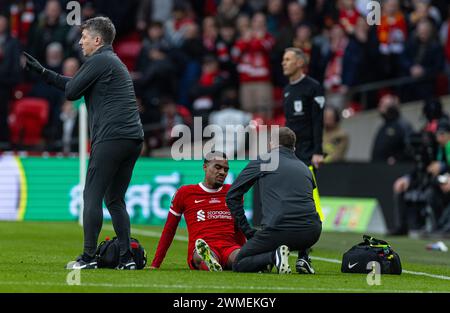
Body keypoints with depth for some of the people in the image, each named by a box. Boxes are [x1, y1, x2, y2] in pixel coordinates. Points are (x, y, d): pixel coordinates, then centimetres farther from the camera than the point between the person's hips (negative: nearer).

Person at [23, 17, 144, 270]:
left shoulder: (98, 61, -5)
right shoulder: (116, 63, 26)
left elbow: (71, 92, -3)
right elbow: (72, 86, 30)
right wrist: (42, 71, 32)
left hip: (111, 137, -9)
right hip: (134, 138, 9)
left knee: (92, 196, -5)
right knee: (115, 199, 13)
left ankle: (89, 257, -8)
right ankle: (127, 258, 6)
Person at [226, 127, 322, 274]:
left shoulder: (263, 160, 13)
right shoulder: (305, 168, 25)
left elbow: (232, 196, 13)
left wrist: (248, 231, 17)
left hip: (278, 231, -4)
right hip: (311, 233, 5)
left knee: (238, 265, 15)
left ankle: (273, 256, -12)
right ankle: (303, 257, 18)